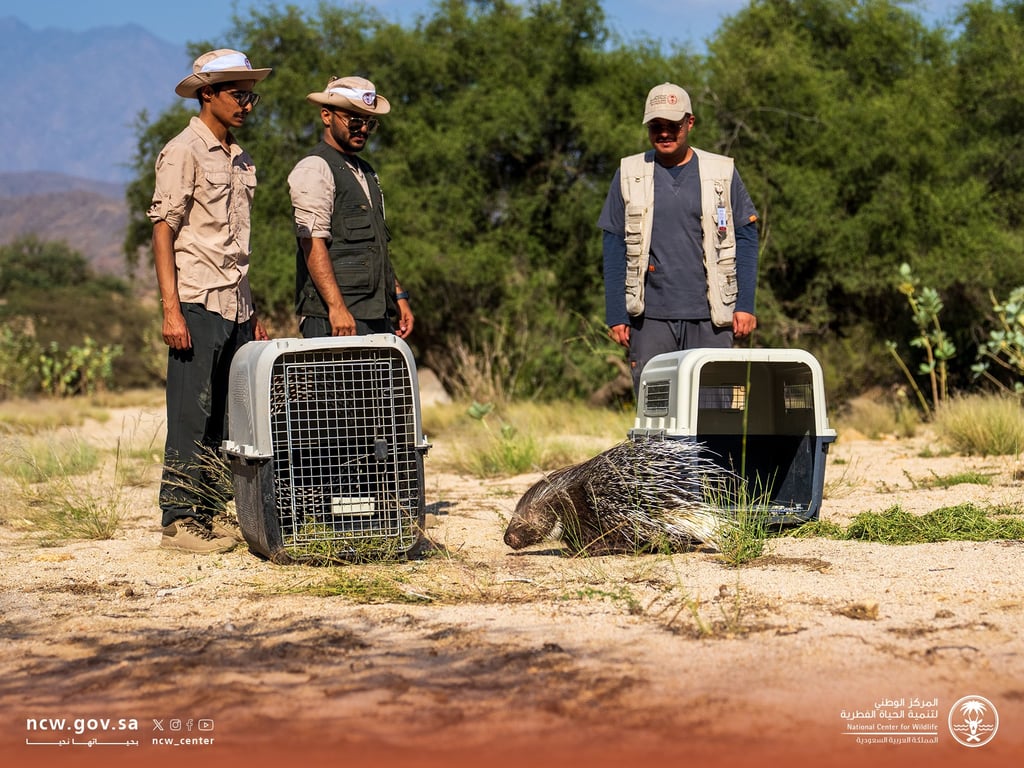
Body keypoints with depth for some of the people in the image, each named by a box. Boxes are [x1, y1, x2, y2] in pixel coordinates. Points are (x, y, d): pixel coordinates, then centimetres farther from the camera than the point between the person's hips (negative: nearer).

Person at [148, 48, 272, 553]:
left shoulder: (240, 160, 18)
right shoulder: (183, 153, -5)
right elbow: (162, 231, -10)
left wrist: (253, 313, 18)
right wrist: (171, 310, -17)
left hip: (235, 305, 7)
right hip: (198, 303, -7)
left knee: (228, 417, 7)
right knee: (192, 415, -6)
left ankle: (212, 512, 14)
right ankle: (179, 520, -2)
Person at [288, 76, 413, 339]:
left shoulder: (366, 172, 23)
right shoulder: (314, 169, -5)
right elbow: (313, 243, -15)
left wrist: (399, 296, 19)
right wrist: (336, 307, -23)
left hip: (377, 315, 8)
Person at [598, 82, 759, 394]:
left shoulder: (722, 173, 6)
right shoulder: (630, 175, 7)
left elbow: (745, 239, 6)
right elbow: (613, 247, 7)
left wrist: (745, 305, -3)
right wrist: (615, 314, 0)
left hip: (710, 319, 0)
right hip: (649, 316, 0)